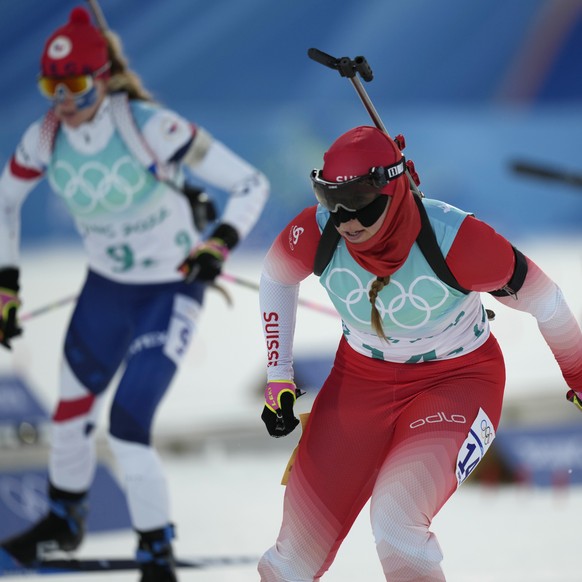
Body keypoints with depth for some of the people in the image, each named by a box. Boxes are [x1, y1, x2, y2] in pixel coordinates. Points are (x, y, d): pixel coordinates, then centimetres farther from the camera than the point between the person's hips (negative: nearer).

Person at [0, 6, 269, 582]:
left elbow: (250, 183, -23)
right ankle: (64, 518, 46)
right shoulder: (46, 138, -13)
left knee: (127, 427, -15)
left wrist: (220, 243, -37)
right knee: (71, 407, 18)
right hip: (105, 286, 6)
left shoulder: (150, 127, -28)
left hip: (170, 291, -5)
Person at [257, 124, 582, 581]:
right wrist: (279, 379, 6)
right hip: (361, 380, 4)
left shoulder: (455, 239, -30)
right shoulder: (315, 234, -20)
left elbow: (542, 300, -13)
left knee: (395, 522, -31)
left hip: (457, 382, -4)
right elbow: (276, 278, 5)